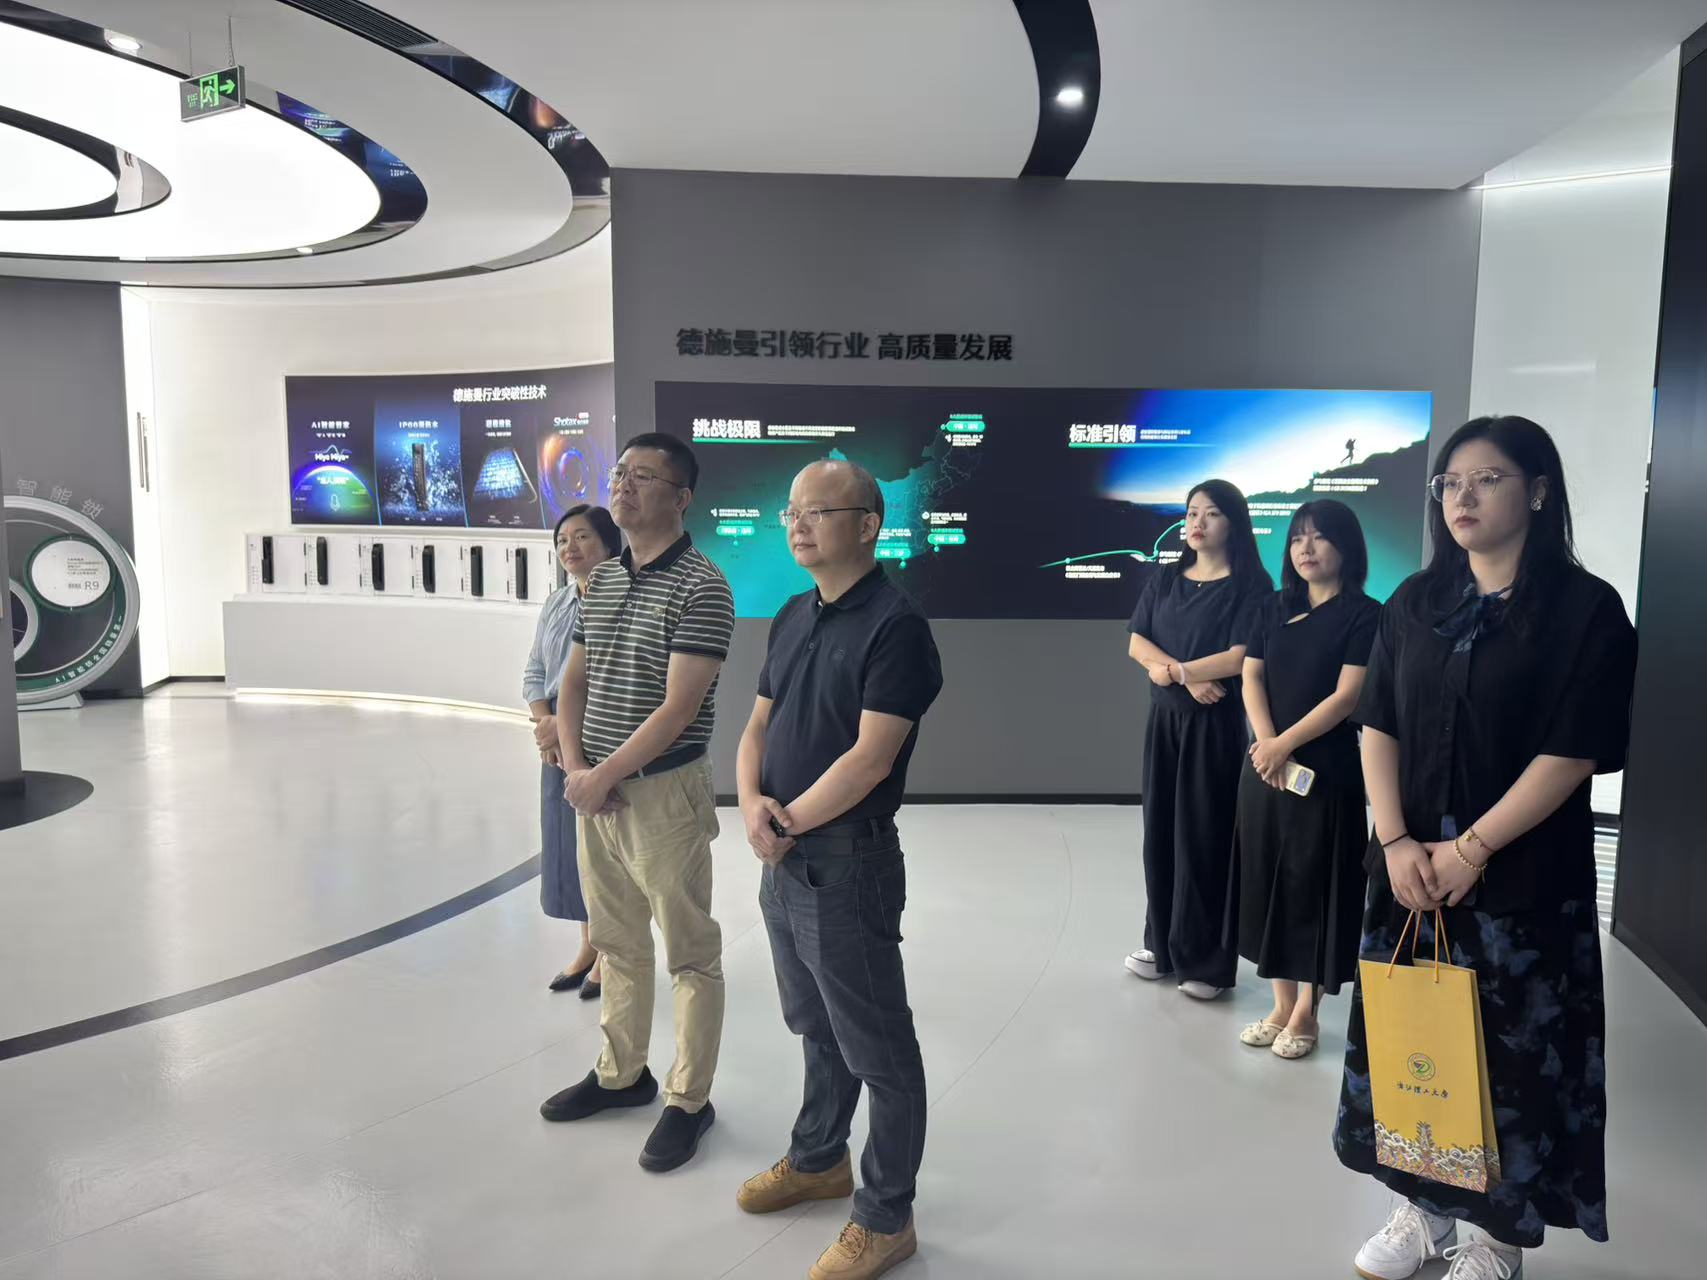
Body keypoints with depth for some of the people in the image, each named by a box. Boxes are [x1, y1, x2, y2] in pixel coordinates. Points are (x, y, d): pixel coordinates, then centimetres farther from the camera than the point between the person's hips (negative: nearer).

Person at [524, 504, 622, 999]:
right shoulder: (556, 604, 10)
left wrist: (567, 728, -17)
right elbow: (534, 673, 11)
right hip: (557, 748, 7)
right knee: (568, 844, 14)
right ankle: (589, 944, 32)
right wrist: (544, 725, -7)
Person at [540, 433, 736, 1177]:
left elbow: (678, 707, -19)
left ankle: (689, 1101, 20)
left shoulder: (700, 588, -14)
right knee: (616, 944, 20)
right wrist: (574, 767, -2)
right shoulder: (601, 581, 9)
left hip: (663, 793, -7)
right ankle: (621, 1074, 38)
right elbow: (573, 683, 12)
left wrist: (603, 776, -15)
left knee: (690, 955, 7)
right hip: (596, 791, 8)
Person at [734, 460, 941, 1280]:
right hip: (782, 860, 8)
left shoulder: (895, 626, -16)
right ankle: (819, 1160, 44)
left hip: (847, 863, -8)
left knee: (877, 1048, 6)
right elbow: (759, 726, 12)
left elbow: (870, 758, -21)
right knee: (818, 1028, 24)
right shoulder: (793, 617, 9)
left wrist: (788, 825, -13)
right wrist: (751, 803, -7)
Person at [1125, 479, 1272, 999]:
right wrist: (1189, 676, -12)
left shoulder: (1250, 585, -6)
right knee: (1160, 828, 9)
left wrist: (1173, 669, -9)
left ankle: (1207, 960, 8)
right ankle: (1162, 944, 22)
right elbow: (1136, 644, 2)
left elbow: (1240, 657, -16)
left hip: (1215, 723, -5)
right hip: (1164, 716, 5)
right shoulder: (1164, 580, 10)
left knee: (1205, 834, -2)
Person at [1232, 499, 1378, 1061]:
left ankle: (1306, 1011, 15)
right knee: (1268, 880, 9)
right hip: (1265, 766, 5)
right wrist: (1267, 744, -11)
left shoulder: (1363, 615, -6)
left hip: (1326, 770, -5)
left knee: (1313, 884, 2)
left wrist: (1285, 743, -15)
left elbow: (1347, 696, -14)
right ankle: (1282, 1004, 21)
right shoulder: (1277, 609, 11)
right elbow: (1251, 677, 4)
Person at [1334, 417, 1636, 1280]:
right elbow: (1378, 727, 4)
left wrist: (1469, 849, -15)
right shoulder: (1415, 604, 6)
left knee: (1510, 1053, 6)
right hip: (1412, 870, 4)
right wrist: (1395, 841, -8)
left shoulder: (1585, 608, -7)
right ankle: (1424, 1208, 30)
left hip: (1522, 878, -4)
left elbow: (1573, 752, -13)